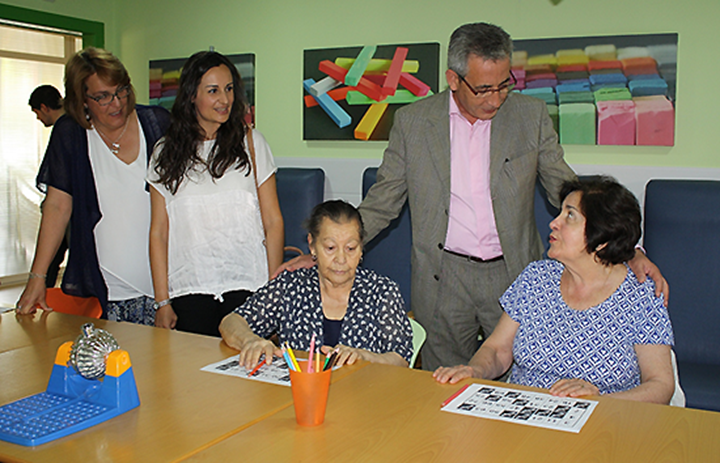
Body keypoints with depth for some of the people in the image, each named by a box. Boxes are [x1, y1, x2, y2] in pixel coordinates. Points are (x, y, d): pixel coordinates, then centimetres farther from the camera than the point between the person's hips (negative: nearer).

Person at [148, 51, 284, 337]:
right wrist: (163, 302, 1)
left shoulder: (250, 142, 6)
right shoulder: (166, 153, 8)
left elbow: (273, 222, 4)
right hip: (188, 289, 1)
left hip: (247, 286, -1)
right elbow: (158, 232, 7)